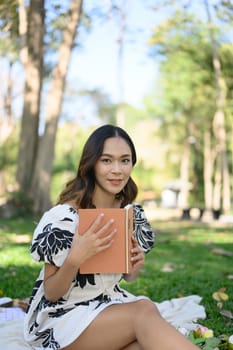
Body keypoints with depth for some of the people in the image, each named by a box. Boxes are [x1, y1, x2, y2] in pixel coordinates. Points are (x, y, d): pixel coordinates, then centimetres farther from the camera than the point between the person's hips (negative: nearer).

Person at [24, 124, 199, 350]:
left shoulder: (132, 213, 0)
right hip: (62, 316, -5)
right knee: (145, 311, -29)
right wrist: (75, 259, -30)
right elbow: (51, 294, -11)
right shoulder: (64, 217, -17)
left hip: (111, 306, 5)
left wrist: (137, 265, -10)